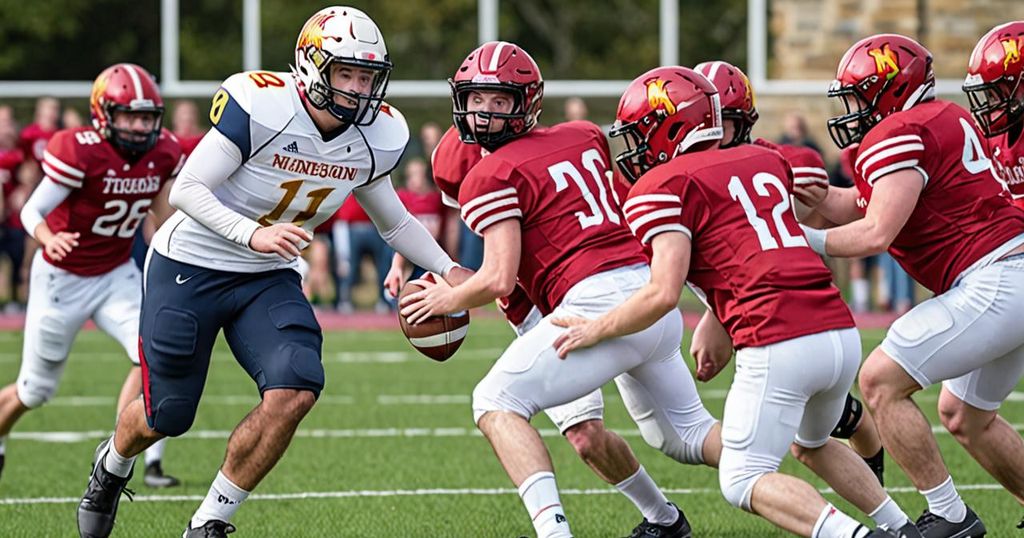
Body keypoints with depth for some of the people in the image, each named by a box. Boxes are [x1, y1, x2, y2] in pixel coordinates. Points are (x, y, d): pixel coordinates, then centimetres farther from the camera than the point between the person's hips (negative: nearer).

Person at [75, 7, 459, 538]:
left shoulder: (375, 139, -5)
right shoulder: (260, 106, -25)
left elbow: (394, 221, 12)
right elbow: (186, 190, -24)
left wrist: (450, 270, -1)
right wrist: (252, 235, -38)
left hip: (268, 277, 5)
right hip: (189, 267, -5)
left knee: (295, 390, -20)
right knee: (167, 416, 5)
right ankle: (112, 465, 44)